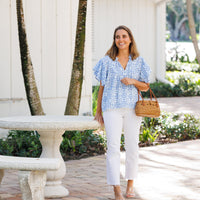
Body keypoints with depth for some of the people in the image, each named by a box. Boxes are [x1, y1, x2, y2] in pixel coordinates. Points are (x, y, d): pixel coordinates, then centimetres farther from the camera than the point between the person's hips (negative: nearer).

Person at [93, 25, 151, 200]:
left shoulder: (138, 61, 8)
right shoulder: (107, 61, 4)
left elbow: (146, 87, 11)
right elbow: (102, 87, 9)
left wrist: (133, 81, -9)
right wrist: (98, 111, 8)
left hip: (132, 108, 2)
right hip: (112, 108, -2)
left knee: (132, 146, 7)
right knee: (113, 147, -9)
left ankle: (130, 185, 25)